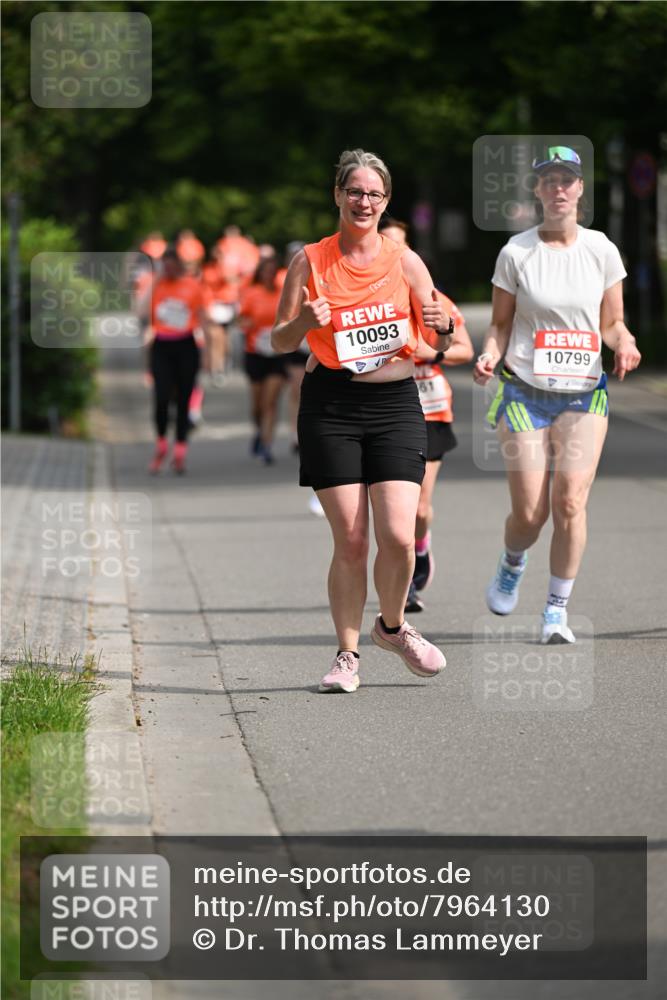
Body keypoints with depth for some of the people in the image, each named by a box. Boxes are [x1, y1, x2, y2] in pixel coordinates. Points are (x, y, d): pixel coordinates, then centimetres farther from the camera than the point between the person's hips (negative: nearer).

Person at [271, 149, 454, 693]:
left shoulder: (405, 261, 5)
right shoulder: (310, 261, 3)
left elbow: (441, 342, 10)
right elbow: (279, 342, 6)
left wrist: (442, 327, -14)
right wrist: (304, 321, -16)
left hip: (395, 403, 1)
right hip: (330, 407, -1)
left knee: (398, 536, -10)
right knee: (350, 540, -5)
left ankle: (392, 626, 18)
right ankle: (347, 654, 9)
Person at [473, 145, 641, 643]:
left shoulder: (602, 250, 3)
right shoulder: (516, 252, 0)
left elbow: (611, 322, 11)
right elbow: (500, 323, 6)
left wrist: (624, 342, -11)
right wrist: (489, 355, -14)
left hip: (584, 395, 1)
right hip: (525, 393, -1)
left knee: (570, 500, -16)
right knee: (530, 512, -4)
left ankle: (557, 610, -3)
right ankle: (512, 565, 31)